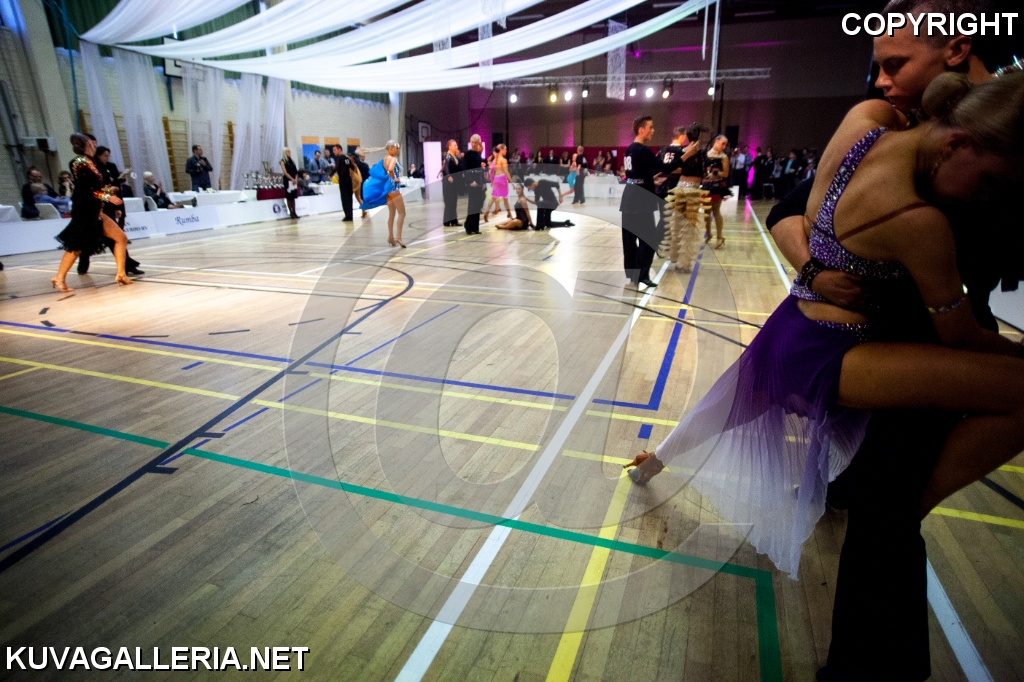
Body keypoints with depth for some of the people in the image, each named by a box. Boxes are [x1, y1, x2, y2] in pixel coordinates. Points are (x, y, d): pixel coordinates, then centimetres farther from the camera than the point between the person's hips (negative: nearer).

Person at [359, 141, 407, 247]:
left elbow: (377, 171, 21)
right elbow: (390, 169, -33)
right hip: (393, 187, -9)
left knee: (392, 214, 14)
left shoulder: (384, 159, 14)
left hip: (387, 187, 9)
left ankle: (391, 237, 17)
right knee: (402, 213, -8)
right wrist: (395, 178, -16)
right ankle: (398, 237, -17)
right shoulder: (393, 159, -13)